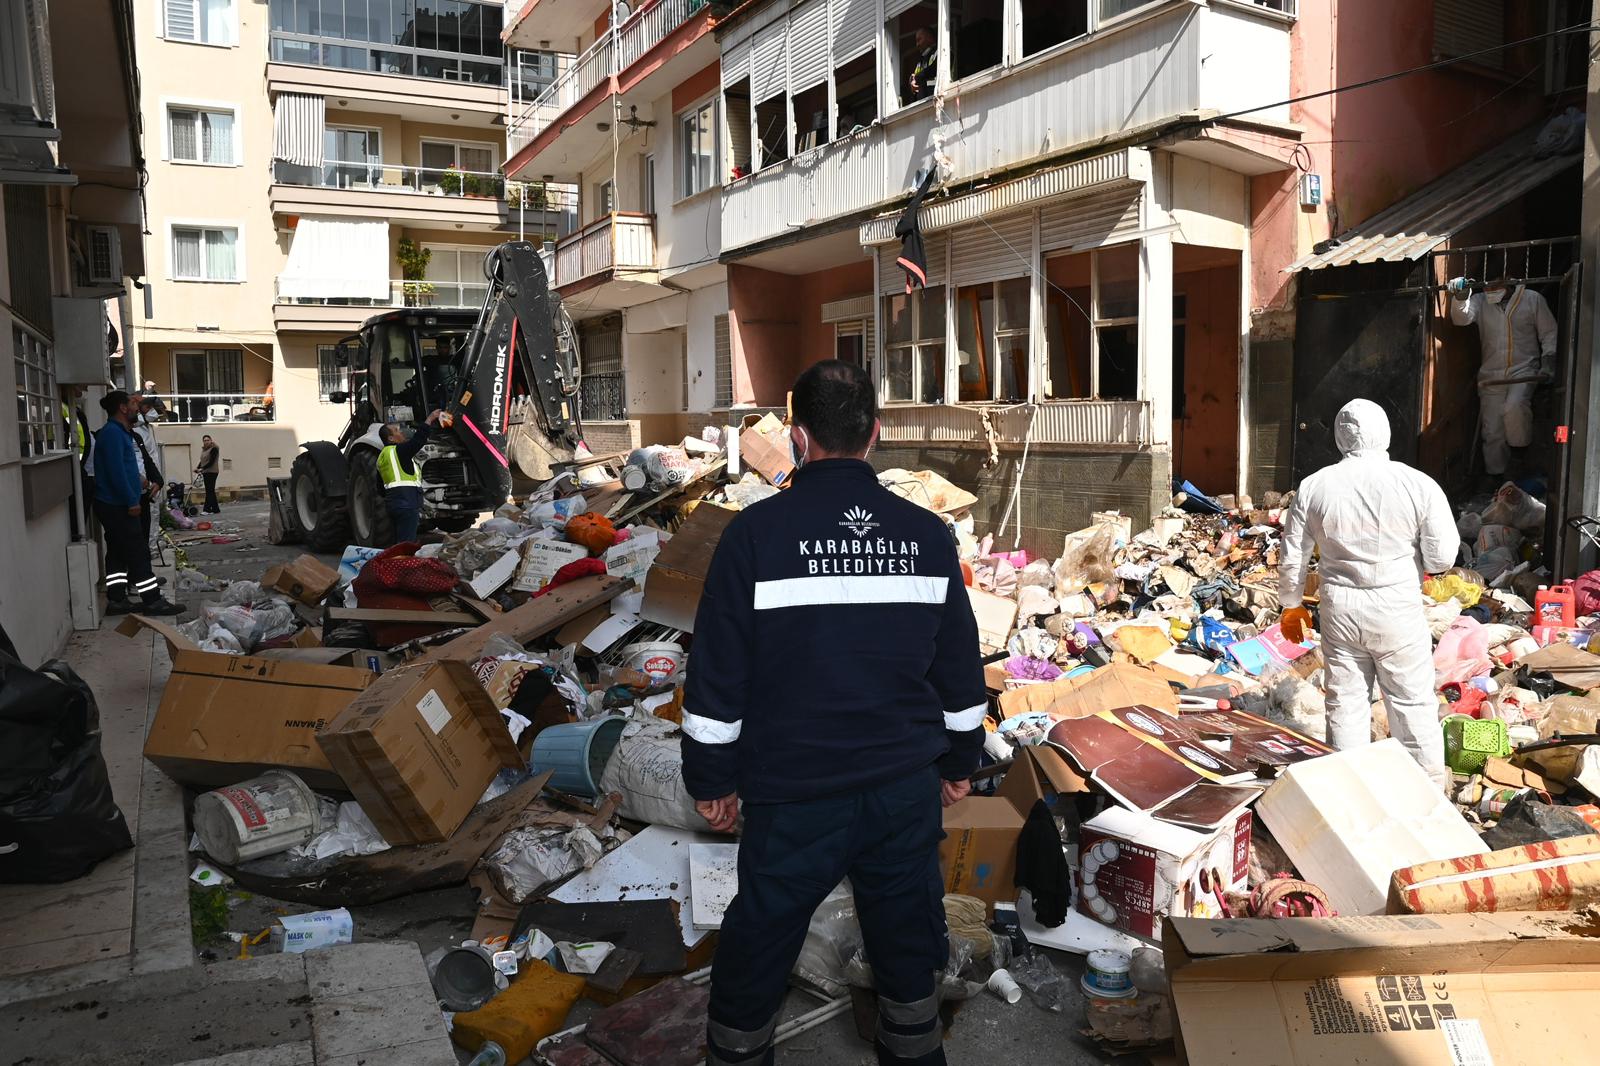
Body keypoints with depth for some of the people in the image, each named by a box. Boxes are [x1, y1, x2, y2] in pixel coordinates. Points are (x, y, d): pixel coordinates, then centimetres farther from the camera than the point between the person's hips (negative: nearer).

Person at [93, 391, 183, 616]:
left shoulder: (121, 432, 17)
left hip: (115, 505, 11)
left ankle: (116, 600, 17)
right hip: (117, 505, -11)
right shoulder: (113, 433, -16)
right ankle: (152, 601, -5)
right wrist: (132, 500, -20)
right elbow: (116, 471, -22)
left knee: (117, 552, 12)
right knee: (138, 551, -8)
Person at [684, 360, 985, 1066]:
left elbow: (718, 676, -8)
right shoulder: (927, 533, -3)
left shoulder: (756, 532, -13)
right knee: (907, 936, 20)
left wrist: (712, 779, 4)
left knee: (759, 938, 16)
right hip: (908, 788, 3)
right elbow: (960, 670, 6)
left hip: (793, 796, -3)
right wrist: (960, 761, 19)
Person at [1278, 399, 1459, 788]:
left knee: (1346, 700, 11)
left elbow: (1292, 557, 2)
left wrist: (1292, 605, 16)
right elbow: (1442, 557, -8)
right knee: (1412, 701, 12)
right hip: (1397, 610, -1)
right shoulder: (1418, 484, -9)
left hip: (1340, 609, 2)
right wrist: (1408, 555, 14)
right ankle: (1429, 781, 26)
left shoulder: (1313, 486, -4)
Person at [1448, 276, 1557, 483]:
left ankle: (1519, 456, -10)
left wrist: (1548, 361, -7)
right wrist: (1460, 298, -36)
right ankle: (1494, 477, 15)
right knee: (1492, 431, 3)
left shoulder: (1533, 299, 2)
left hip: (1524, 371, -2)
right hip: (1491, 376, 2)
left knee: (1514, 407, -31)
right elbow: (1461, 317, -16)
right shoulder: (1480, 301, 4)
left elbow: (1549, 334, 6)